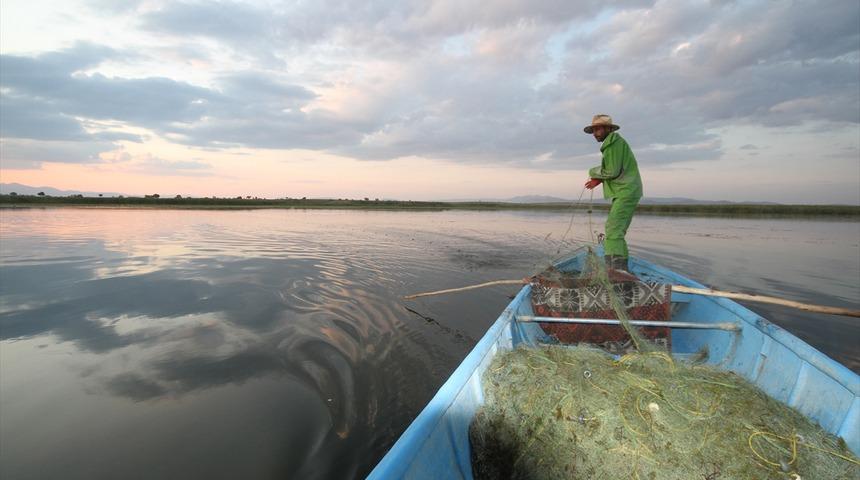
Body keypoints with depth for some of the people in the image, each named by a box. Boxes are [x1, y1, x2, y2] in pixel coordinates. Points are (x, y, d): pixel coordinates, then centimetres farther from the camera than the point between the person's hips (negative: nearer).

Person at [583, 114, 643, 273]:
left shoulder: (614, 142, -9)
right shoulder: (612, 143, 21)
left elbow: (612, 171, -17)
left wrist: (593, 172, -2)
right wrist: (599, 180, 8)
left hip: (626, 192, -11)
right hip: (624, 193, 11)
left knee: (613, 231, -18)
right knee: (616, 232, 13)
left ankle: (616, 269, -23)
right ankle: (622, 269, 20)